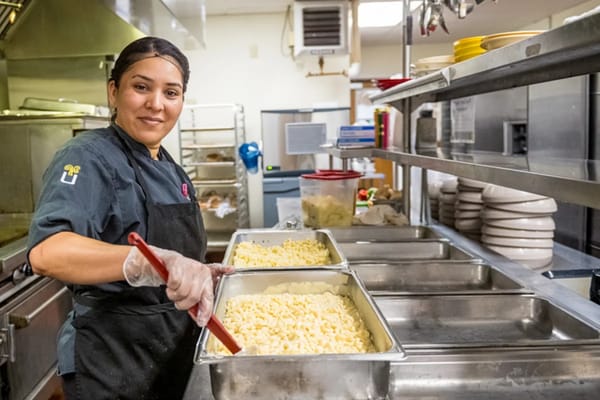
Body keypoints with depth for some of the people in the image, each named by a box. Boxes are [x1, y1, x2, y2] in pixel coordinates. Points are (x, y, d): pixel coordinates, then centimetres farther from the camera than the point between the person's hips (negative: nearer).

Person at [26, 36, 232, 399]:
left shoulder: (170, 170, 7)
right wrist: (153, 262, -48)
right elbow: (46, 252, -36)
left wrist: (197, 276, 0)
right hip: (115, 361, -8)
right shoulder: (89, 158, -18)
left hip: (174, 350, 8)